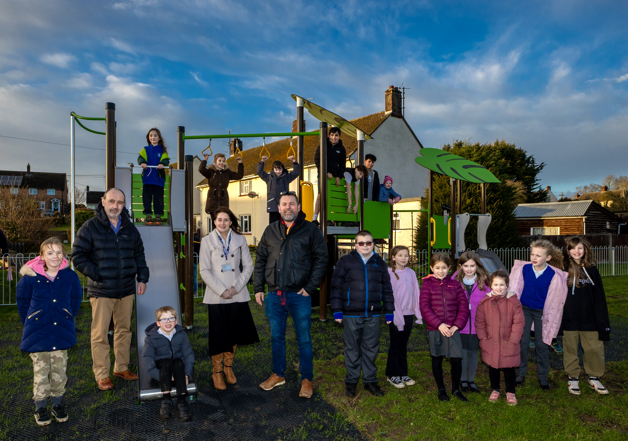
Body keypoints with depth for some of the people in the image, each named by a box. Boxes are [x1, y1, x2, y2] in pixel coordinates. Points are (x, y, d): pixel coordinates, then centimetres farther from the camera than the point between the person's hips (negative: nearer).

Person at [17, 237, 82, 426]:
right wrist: (29, 323, 8)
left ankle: (58, 403, 27)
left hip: (62, 333, 1)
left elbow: (75, 300, 9)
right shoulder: (30, 277, -10)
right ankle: (40, 406, 26)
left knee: (59, 370, 10)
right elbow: (22, 301, 7)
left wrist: (67, 319, 9)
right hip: (37, 333, -1)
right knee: (40, 370, 9)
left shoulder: (70, 276, -6)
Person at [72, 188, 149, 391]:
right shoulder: (90, 227, -5)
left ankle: (121, 367, 28)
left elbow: (139, 254, 17)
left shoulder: (129, 228, 9)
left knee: (124, 330, 14)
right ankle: (101, 375, 14)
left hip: (127, 290, 5)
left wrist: (142, 278, 9)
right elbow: (78, 256, -5)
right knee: (100, 334, 1)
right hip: (101, 291, -4)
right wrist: (96, 274, -13)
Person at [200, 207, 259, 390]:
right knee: (218, 335, 3)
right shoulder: (207, 241, 0)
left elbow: (248, 266, 4)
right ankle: (217, 372, 21)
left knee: (234, 333, 11)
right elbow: (205, 271, -4)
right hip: (216, 297, -2)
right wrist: (221, 290, -12)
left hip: (238, 296, 2)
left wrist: (236, 287, -8)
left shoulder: (240, 240, 5)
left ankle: (228, 367, 32)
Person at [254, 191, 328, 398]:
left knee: (304, 339, 6)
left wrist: (310, 287, -9)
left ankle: (307, 380, 22)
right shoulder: (270, 231, 9)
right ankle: (278, 375, 33)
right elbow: (260, 260, 12)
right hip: (274, 295, 4)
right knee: (276, 337, 15)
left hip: (299, 295, -3)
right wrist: (258, 288, 6)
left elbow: (321, 259, -3)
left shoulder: (310, 230, -1)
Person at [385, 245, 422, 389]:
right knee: (395, 344, 4)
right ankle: (392, 374, 16)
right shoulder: (389, 273, -8)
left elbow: (416, 293, 7)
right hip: (395, 313, -4)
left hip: (408, 314, 4)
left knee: (403, 344, 14)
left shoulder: (411, 273, 6)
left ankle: (402, 373, 25)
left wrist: (419, 313, 2)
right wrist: (397, 315, -15)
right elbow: (390, 295, -11)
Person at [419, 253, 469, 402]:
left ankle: (456, 389, 20)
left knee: (457, 359, -3)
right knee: (437, 359, 10)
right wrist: (439, 324, -15)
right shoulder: (427, 284, -2)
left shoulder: (455, 284, 5)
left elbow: (463, 306, 4)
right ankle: (441, 389, 29)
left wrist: (456, 325, -8)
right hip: (434, 329, -1)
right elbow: (424, 307, -8)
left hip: (453, 329, 1)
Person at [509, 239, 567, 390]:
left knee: (542, 345, 6)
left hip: (542, 312, -1)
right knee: (522, 342, 1)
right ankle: (521, 373, 19)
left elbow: (554, 300, -5)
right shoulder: (523, 268, -11)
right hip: (524, 309, 1)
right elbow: (515, 289, -1)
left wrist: (549, 319, -2)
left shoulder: (554, 275, -14)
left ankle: (543, 377, 25)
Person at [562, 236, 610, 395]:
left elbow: (599, 297, 8)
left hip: (589, 319, 2)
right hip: (569, 319, -2)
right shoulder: (563, 270, -2)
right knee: (570, 349, 8)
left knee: (595, 349, 5)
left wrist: (603, 321, 4)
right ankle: (573, 378, 23)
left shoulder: (592, 270, 5)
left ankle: (594, 378, 25)